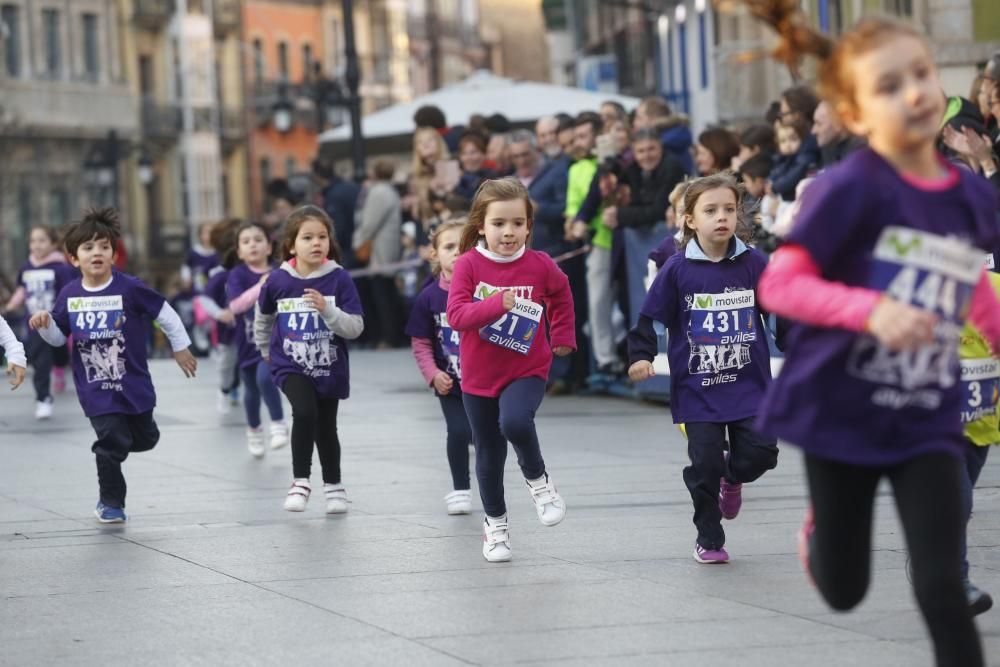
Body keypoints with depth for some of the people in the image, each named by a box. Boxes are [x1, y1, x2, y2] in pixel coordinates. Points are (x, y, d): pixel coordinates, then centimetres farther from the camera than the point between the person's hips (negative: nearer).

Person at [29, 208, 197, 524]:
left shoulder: (129, 288, -13)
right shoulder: (69, 295, -4)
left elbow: (164, 313, -1)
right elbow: (59, 337, 8)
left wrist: (181, 347, 6)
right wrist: (44, 323, -12)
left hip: (133, 383, 0)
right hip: (96, 389, 0)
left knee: (145, 439, 13)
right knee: (112, 442, -8)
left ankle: (110, 447, 47)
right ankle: (111, 502, 11)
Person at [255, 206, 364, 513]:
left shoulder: (339, 279, -13)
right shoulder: (278, 281, -8)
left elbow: (355, 328, -16)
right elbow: (263, 316, 13)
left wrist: (327, 308, -29)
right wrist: (266, 350, 21)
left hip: (330, 368, 1)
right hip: (291, 365, -1)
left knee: (326, 428, 15)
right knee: (305, 412, -25)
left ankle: (333, 485, 36)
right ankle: (300, 482, -13)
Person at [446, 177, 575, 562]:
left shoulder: (540, 265, -8)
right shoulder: (469, 264, -11)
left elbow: (561, 295, 15)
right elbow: (456, 315, -23)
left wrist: (562, 336, 14)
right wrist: (496, 304, -36)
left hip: (526, 371, -1)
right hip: (478, 375, 1)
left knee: (515, 422, -30)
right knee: (489, 455, 11)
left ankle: (538, 480, -2)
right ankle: (495, 523, 32)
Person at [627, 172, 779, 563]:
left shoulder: (754, 264, -2)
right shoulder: (678, 269, -6)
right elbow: (650, 318, 1)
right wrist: (641, 356, -11)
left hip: (748, 383, 1)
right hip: (697, 387, -1)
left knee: (761, 452, -9)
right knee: (705, 464, -4)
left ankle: (732, 477, 28)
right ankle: (709, 540, 16)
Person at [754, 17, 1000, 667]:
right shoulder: (849, 189, -18)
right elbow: (778, 285, -18)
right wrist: (872, 310, -30)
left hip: (928, 419, 3)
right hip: (842, 410, -2)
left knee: (943, 589, -8)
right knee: (844, 591, 15)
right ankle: (819, 524, 50)